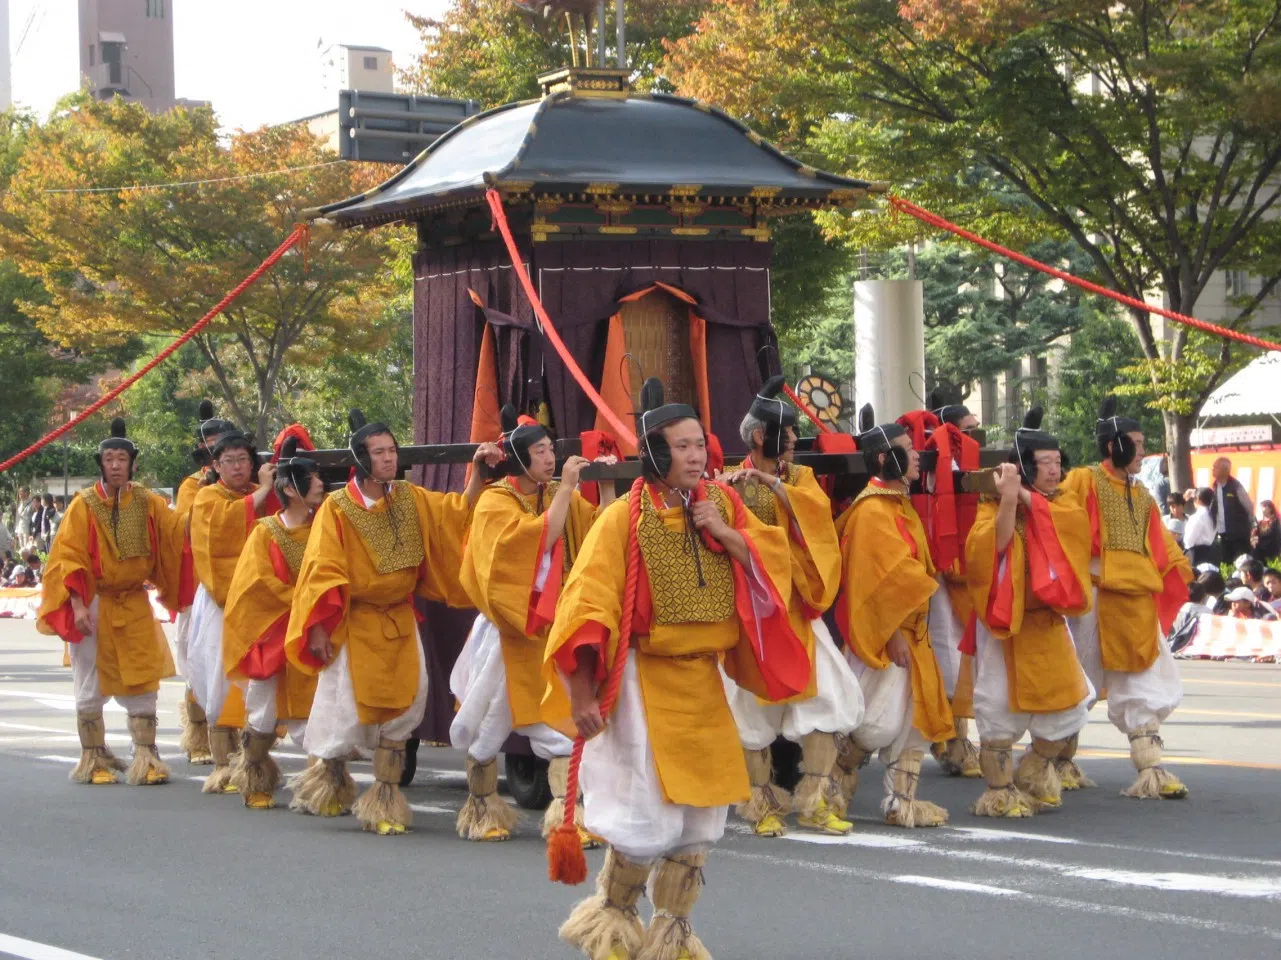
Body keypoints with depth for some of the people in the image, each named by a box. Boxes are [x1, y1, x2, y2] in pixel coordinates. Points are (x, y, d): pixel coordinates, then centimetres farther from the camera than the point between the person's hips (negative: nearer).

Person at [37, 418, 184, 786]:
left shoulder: (148, 503, 0)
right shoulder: (84, 504, -7)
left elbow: (175, 544, 4)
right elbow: (69, 558, -10)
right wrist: (77, 605, -17)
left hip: (135, 606, 2)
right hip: (94, 605, -2)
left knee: (142, 684, 2)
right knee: (90, 686, 3)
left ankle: (146, 758, 7)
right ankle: (94, 759, 13)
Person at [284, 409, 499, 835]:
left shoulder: (411, 499, 4)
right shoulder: (338, 509, -9)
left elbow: (459, 511, 5)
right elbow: (323, 572, -11)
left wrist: (478, 472, -10)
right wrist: (319, 628, -15)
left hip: (400, 624, 4)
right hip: (355, 625, -4)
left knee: (398, 708, -3)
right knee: (346, 709, 2)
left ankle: (385, 797, 6)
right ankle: (329, 777, 29)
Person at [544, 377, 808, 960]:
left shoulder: (721, 504, 4)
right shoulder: (625, 517, -11)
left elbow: (774, 562, 1)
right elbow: (587, 606, -14)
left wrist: (726, 535, -14)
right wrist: (580, 692, -19)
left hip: (703, 679, 6)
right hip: (645, 678, -5)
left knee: (701, 818, 9)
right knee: (651, 819, -9)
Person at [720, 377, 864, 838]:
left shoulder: (800, 476, 11)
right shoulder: (734, 483, 0)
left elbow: (816, 510, -9)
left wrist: (774, 483, -20)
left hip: (796, 606, 4)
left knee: (829, 694, -6)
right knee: (754, 702, -3)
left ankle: (812, 800, 1)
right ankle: (761, 803, 10)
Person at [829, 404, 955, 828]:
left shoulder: (901, 506, 16)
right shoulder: (871, 512, -15)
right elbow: (881, 578, -19)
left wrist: (914, 626, 15)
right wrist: (892, 633, -20)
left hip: (910, 630, 10)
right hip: (883, 634, -10)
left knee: (917, 717, 8)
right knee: (880, 722, -8)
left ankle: (901, 802, 12)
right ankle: (834, 787, 9)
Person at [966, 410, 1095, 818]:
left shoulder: (1063, 505, 8)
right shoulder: (994, 508, -6)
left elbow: (1074, 521, -16)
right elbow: (989, 548, -26)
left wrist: (1027, 496, -23)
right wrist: (1008, 497, -30)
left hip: (1048, 622, 5)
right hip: (1005, 621, -5)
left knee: (1067, 706, 5)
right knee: (1001, 705, -6)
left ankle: (1033, 776, 25)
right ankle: (1000, 790, 7)